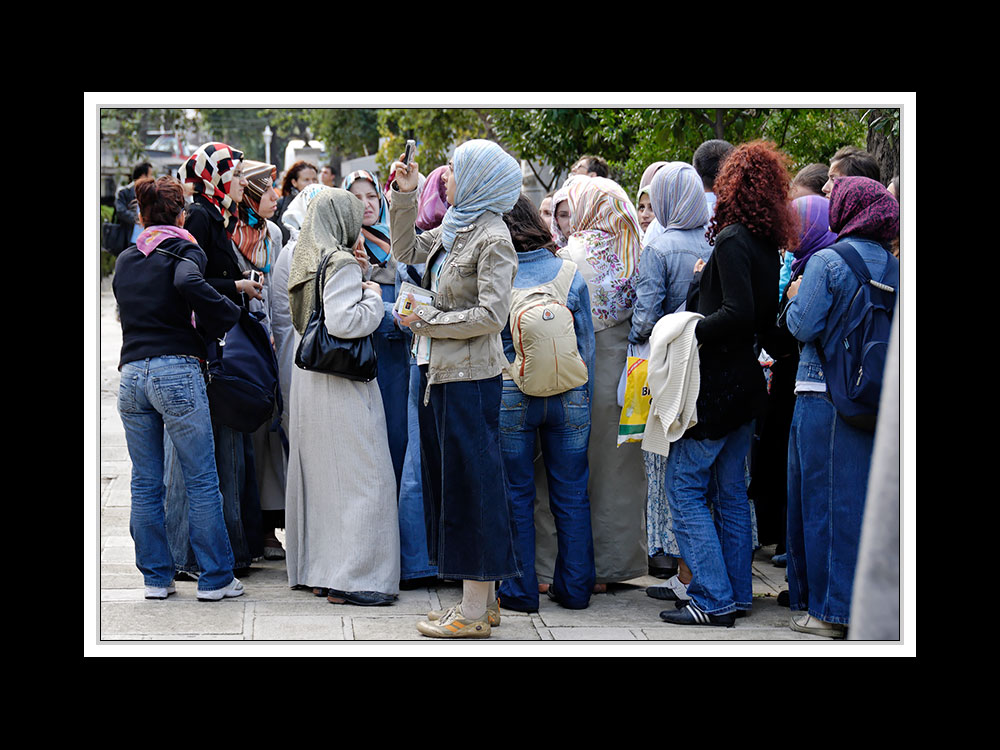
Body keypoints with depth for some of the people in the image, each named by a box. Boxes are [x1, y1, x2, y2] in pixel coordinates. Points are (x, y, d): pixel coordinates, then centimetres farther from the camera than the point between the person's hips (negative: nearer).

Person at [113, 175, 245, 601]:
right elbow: (188, 283, -24)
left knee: (145, 483, 10)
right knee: (202, 482, 1)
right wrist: (229, 316, -13)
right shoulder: (184, 250, -2)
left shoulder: (124, 261, 17)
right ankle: (215, 578, 4)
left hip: (131, 373, 6)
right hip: (177, 371, -6)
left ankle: (155, 577, 13)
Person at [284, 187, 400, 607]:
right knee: (360, 476, -6)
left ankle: (315, 569, 20)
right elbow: (341, 323, -24)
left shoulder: (305, 262, 12)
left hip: (308, 380, 9)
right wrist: (373, 299, -8)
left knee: (317, 471, 14)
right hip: (341, 385, -9)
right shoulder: (342, 264, -14)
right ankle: (351, 577, -8)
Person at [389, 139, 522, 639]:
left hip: (470, 377, -9)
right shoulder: (453, 229, 12)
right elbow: (406, 250, 28)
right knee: (448, 479, 12)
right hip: (438, 372, 9)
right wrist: (404, 196, 17)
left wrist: (428, 319, -12)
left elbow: (491, 315, -19)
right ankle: (481, 600, 21)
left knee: (470, 482, -5)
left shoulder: (492, 238, -13)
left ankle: (475, 614, 1)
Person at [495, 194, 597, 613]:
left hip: (510, 398, -2)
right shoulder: (570, 275, 0)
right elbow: (587, 343, 5)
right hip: (568, 396, 2)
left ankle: (520, 591, 11)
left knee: (516, 495, 8)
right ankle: (574, 589, 17)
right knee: (571, 494, 11)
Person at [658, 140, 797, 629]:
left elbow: (738, 314, -25)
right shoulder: (767, 245, 11)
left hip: (716, 387, -9)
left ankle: (713, 599, -6)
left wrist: (689, 331, -16)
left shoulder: (732, 240, -16)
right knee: (730, 492, 14)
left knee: (684, 488, -4)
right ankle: (737, 593, 17)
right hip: (746, 383, 9)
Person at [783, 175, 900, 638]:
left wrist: (794, 300, 5)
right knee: (868, 496, 12)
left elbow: (804, 326, -14)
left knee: (822, 497, 1)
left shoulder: (826, 261, -11)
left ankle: (829, 610, 5)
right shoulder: (892, 264, 7)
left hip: (823, 396, -6)